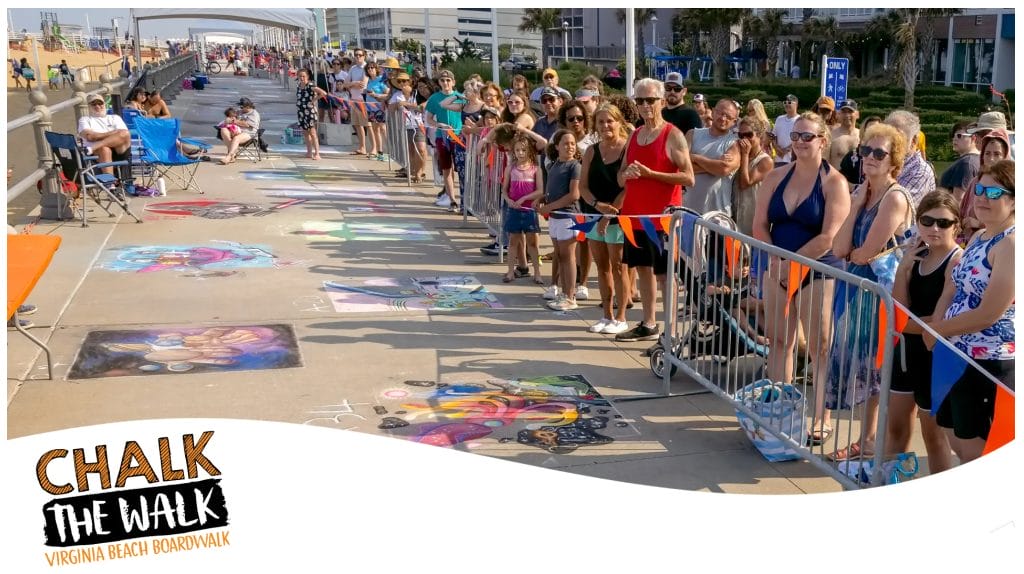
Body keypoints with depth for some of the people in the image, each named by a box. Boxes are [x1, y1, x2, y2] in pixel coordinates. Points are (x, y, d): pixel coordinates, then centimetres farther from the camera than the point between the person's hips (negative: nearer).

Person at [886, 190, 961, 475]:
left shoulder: (958, 261, -17)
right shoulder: (915, 256, 4)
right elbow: (899, 309, -4)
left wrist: (905, 324, -10)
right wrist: (903, 267, -14)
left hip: (936, 353, -7)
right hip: (907, 348, 7)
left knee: (934, 434, 6)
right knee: (896, 426, 17)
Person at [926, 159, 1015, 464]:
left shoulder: (1011, 244, -19)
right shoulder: (978, 237, 10)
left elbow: (987, 314, -23)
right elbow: (952, 290, 12)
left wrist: (936, 331, -9)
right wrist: (936, 330, -6)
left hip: (991, 363, -9)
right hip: (958, 355, 9)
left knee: (974, 450, 3)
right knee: (955, 436, 19)